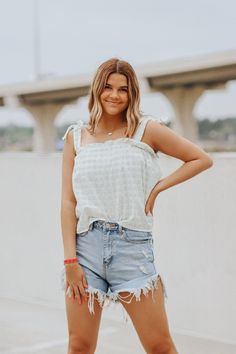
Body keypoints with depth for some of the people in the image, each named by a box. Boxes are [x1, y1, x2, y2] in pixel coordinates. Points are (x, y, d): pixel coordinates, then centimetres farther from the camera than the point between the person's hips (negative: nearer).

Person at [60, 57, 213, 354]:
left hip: (133, 244, -1)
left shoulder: (147, 129, 3)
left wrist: (158, 188, -1)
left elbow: (201, 159, 9)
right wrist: (70, 260, -5)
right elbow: (68, 202, 3)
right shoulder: (75, 136, 8)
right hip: (86, 244, 2)